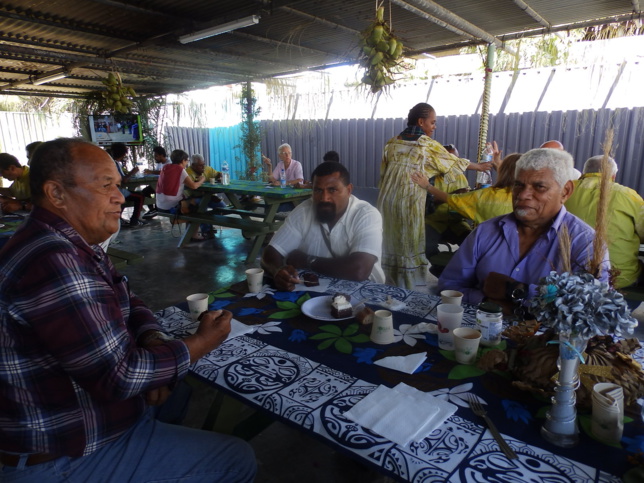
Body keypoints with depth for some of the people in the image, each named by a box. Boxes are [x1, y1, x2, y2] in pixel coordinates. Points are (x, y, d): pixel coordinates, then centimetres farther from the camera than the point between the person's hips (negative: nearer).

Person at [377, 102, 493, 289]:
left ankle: (390, 285, 22)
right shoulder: (428, 145, -6)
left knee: (391, 243, 13)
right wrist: (478, 166, 22)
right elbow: (453, 162, 6)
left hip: (388, 199, 6)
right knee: (410, 244, 4)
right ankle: (410, 290, 12)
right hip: (409, 201, -5)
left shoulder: (392, 143, 8)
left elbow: (383, 173, 12)